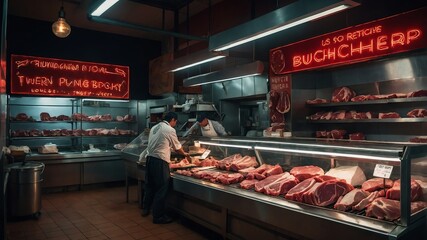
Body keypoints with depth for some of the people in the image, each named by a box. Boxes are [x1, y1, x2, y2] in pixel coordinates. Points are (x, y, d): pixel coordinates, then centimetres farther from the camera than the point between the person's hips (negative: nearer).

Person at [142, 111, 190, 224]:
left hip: (149, 159, 8)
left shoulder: (154, 127, 13)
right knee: (161, 189, 1)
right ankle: (158, 216, 9)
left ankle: (145, 209, 36)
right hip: (160, 162, -8)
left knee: (149, 185, 21)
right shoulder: (170, 130, -9)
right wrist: (185, 154, 22)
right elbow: (177, 147, 2)